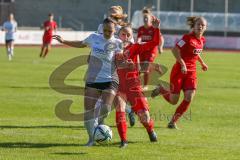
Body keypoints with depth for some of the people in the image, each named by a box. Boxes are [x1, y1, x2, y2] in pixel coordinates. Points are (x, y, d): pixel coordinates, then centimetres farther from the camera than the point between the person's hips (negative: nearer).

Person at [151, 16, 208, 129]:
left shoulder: (202, 40, 6)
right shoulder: (188, 38, -17)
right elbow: (175, 50, -22)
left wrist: (202, 63, 22)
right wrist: (182, 64, -26)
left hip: (191, 71, 6)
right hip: (179, 70, -6)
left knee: (189, 98, -12)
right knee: (173, 101, 0)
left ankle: (173, 122, 2)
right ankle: (161, 89, 34)